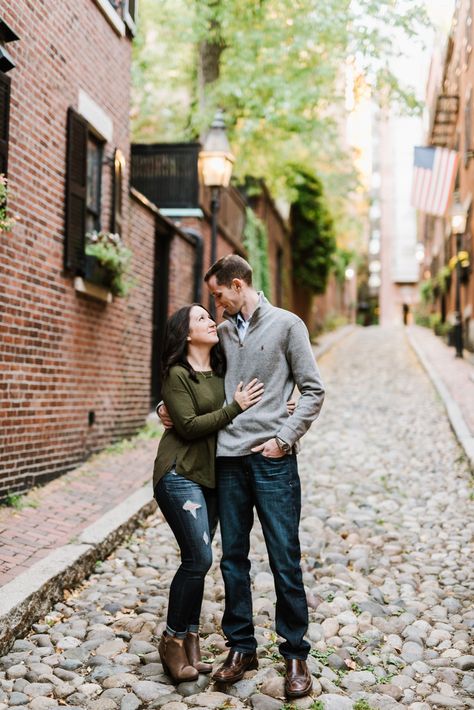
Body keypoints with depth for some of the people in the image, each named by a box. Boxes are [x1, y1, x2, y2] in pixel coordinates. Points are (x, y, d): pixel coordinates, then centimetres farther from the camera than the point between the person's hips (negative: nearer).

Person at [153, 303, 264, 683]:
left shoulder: (222, 371, 10)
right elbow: (188, 426, -15)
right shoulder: (177, 374, -8)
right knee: (198, 558, -11)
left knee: (197, 560, 9)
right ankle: (172, 640, 6)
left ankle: (190, 641, 18)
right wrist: (235, 407, -16)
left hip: (211, 476, 6)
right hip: (181, 474, -6)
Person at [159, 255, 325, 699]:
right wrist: (170, 408, 4)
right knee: (233, 558, 9)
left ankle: (295, 654, 13)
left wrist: (284, 439, -9)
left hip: (273, 461, -4)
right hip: (228, 460, 5)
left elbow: (312, 390, -1)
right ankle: (241, 647, 23)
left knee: (285, 560, 0)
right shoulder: (221, 333, 13)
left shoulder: (286, 325, 1)